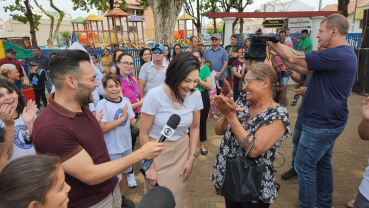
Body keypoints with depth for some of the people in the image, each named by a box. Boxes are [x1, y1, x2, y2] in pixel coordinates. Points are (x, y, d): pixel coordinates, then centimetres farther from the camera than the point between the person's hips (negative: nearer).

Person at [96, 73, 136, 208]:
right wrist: (122, 118, -24)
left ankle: (122, 197, 46)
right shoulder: (102, 104, -17)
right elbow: (103, 128, -23)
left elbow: (132, 122, 5)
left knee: (123, 172, 23)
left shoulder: (126, 101, -1)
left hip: (126, 145, 6)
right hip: (112, 148, -5)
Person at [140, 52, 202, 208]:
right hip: (157, 152, -3)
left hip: (182, 150, 3)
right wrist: (150, 166, -8)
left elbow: (195, 127, 3)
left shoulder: (195, 95, -11)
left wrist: (191, 157, 1)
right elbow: (144, 134, -13)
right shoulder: (154, 95, -22)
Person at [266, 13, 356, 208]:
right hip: (330, 122, 10)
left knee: (304, 166, 2)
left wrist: (270, 40, -13)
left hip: (321, 124, -10)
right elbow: (304, 69, 7)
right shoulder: (344, 53, 10)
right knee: (323, 164, 21)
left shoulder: (336, 55, -24)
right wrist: (282, 55, -2)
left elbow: (294, 58, -25)